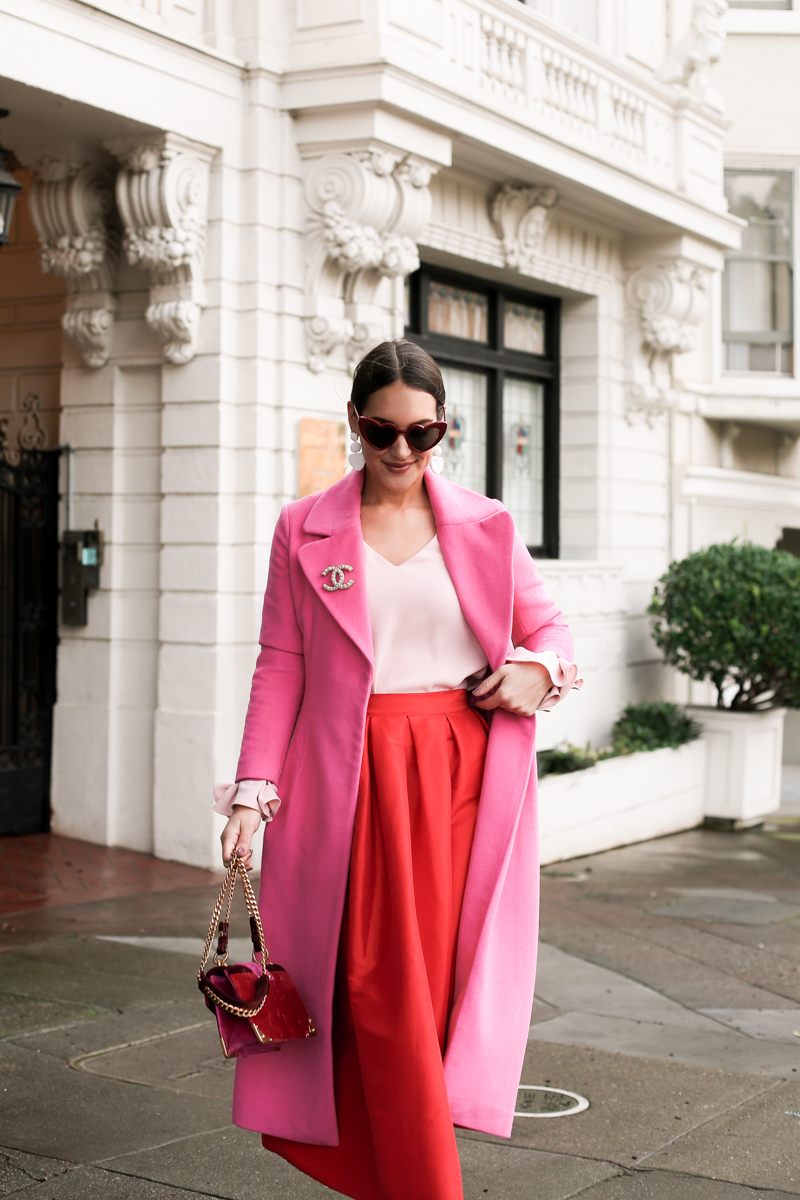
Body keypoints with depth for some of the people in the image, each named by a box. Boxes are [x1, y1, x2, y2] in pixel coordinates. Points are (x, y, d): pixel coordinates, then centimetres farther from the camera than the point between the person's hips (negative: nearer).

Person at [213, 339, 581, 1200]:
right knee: (384, 984, -6)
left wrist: (539, 670, -5)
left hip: (462, 774, 2)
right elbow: (280, 666, 4)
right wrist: (254, 788, -4)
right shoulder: (305, 531, 6)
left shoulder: (486, 526, 10)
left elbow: (549, 627, 18)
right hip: (356, 778, -1)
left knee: (439, 977, 2)